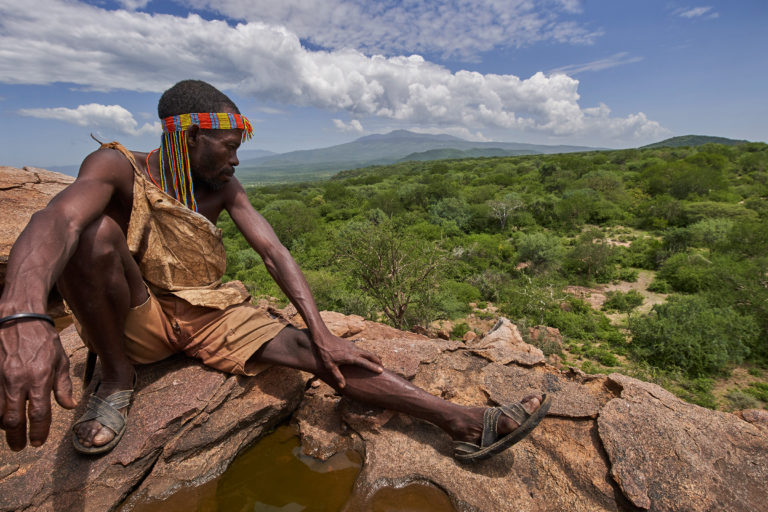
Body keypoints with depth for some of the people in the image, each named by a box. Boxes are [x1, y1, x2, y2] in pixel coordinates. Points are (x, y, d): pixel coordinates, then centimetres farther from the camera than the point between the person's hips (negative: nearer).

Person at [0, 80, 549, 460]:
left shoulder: (224, 187, 0)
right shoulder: (120, 168, -11)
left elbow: (274, 252, -10)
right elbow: (54, 220, -33)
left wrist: (323, 335, -21)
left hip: (212, 315, 3)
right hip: (137, 317, -2)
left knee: (306, 348, -19)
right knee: (96, 230, -29)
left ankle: (465, 422, -21)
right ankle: (117, 376, -9)